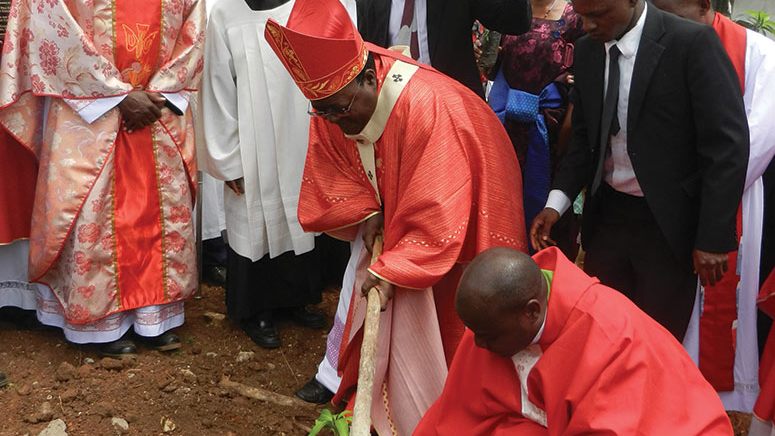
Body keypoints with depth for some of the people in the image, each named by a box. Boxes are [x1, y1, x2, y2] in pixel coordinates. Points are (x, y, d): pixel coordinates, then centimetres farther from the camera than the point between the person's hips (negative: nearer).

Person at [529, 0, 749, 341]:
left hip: (667, 220, -5)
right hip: (607, 214, 5)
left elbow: (727, 144, -15)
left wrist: (713, 237, -17)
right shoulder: (586, 50, 3)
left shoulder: (693, 43, -15)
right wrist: (556, 202, -3)